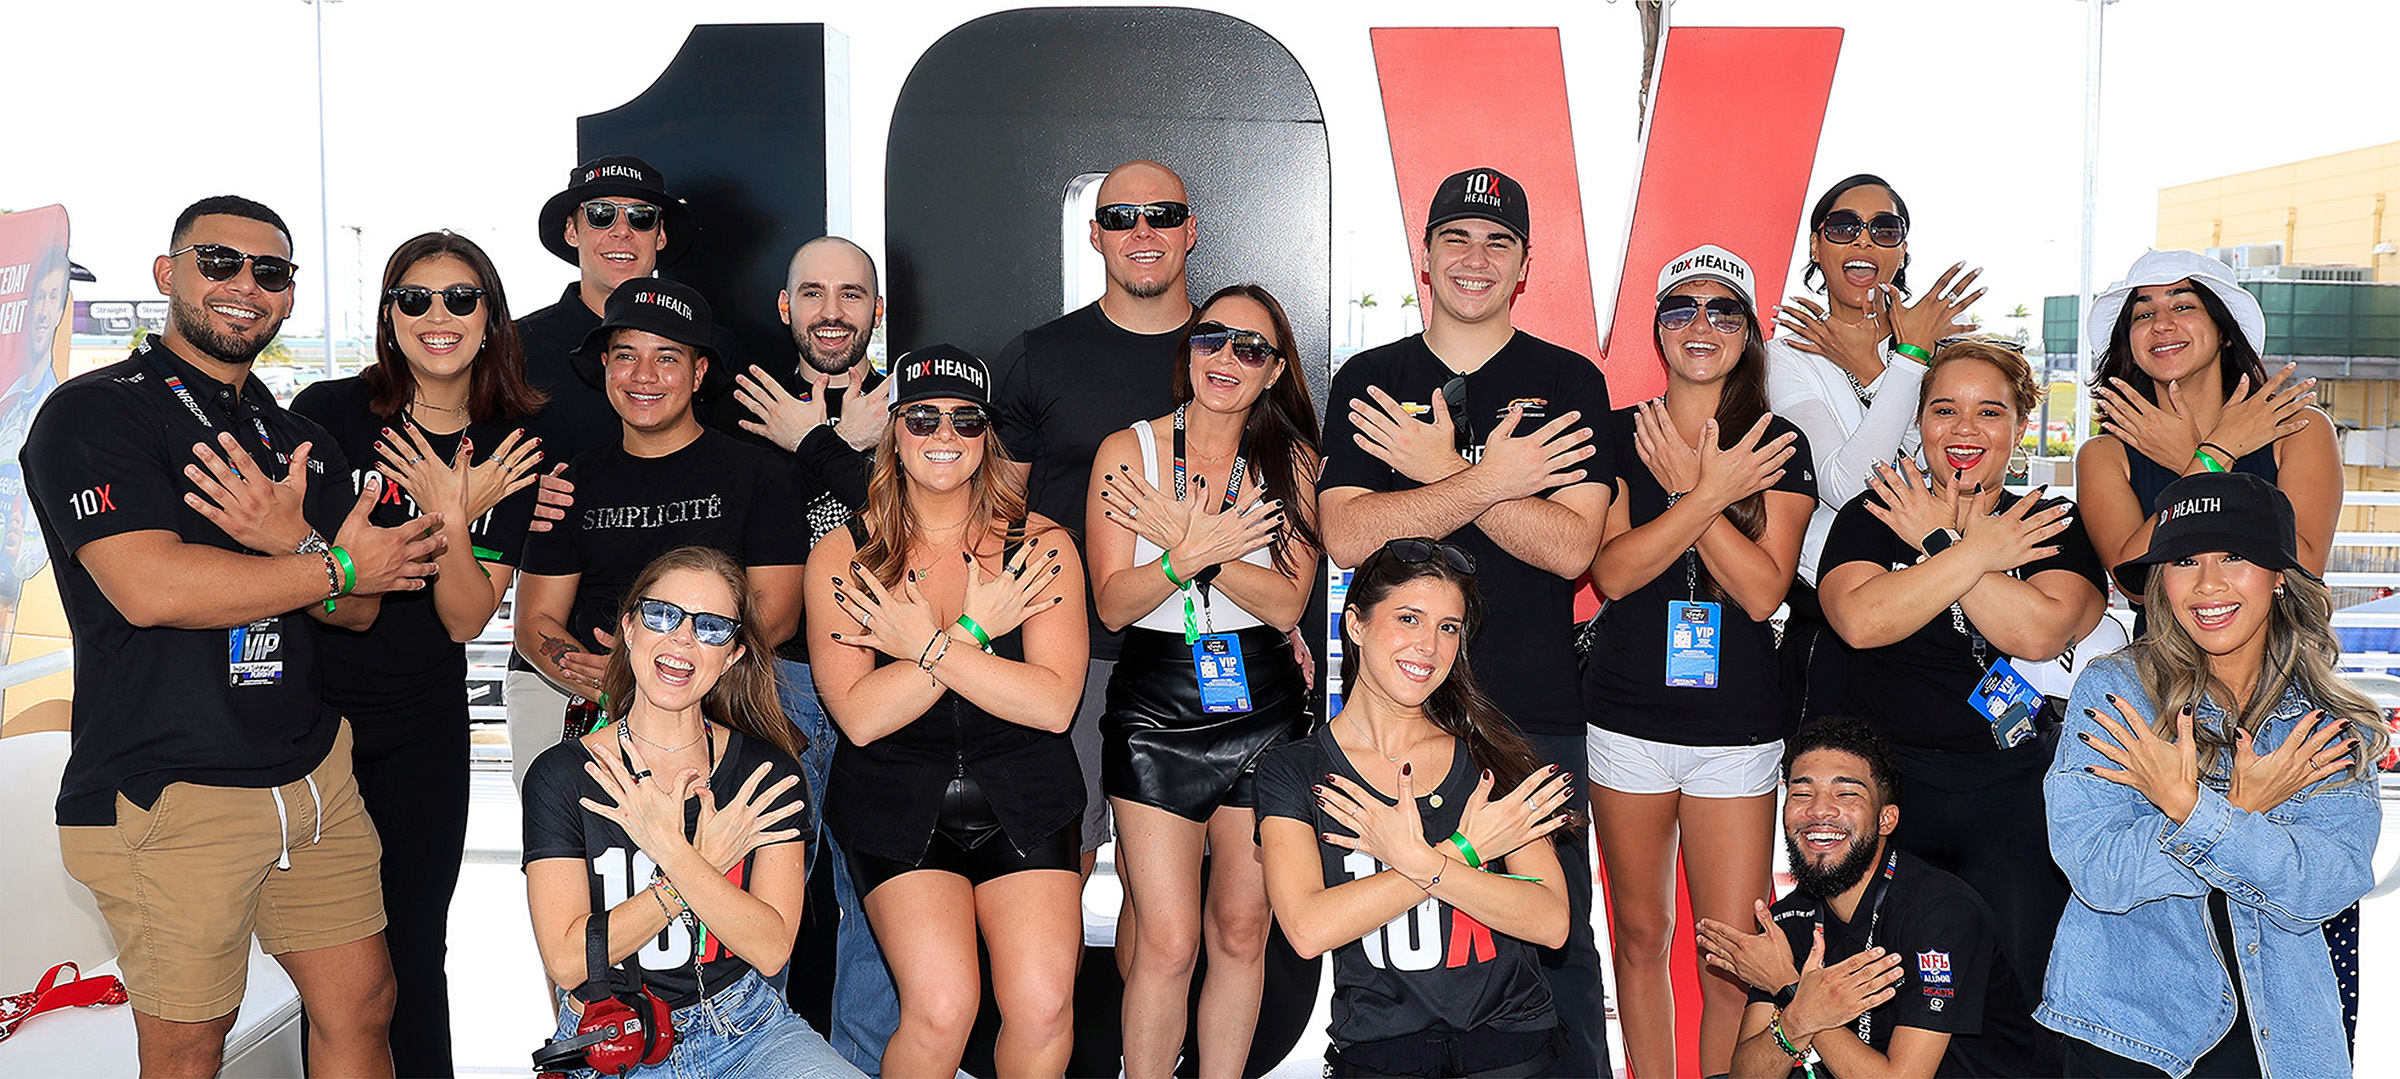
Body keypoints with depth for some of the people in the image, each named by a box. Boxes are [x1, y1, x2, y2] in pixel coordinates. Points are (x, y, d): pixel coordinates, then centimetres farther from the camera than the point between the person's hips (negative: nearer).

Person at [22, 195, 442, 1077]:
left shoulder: (301, 440, 14)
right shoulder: (95, 412, -6)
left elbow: (360, 609, 7)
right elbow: (150, 588, -21)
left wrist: (294, 539, -15)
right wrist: (334, 566, -12)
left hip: (316, 775, 6)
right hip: (169, 795, -6)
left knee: (362, 1007, 10)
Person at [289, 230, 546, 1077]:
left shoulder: (510, 451, 0)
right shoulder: (329, 412, -7)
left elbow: (464, 620, -5)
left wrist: (451, 517, -21)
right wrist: (445, 517, -24)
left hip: (423, 731, 2)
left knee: (415, 944, 11)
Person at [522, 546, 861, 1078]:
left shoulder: (767, 773, 1)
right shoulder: (562, 775, -3)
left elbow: (772, 948, -8)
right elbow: (566, 960, -10)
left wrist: (672, 850, -18)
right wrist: (706, 864, -13)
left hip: (747, 1031, 1)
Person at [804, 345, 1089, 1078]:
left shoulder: (1042, 545, 1)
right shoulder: (843, 556, 1)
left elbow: (1054, 703, -9)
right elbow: (859, 715, -9)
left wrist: (926, 646, -13)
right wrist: (974, 630, -14)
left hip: (1023, 805, 1)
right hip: (898, 806, -1)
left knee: (1043, 1009, -16)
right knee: (942, 1007, -20)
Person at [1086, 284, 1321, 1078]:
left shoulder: (1290, 460, 3)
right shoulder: (1127, 450, -1)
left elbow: (1288, 603, -7)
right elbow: (1112, 604, -6)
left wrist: (1189, 542, -19)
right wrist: (1189, 556, -24)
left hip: (1263, 709, 2)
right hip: (1155, 714, -2)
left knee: (1241, 932, 10)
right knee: (1168, 944, -4)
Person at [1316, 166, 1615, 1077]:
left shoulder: (1569, 383, 4)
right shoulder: (1367, 383, 7)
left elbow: (1571, 545, -9)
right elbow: (1347, 536, -8)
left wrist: (1438, 470, -12)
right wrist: (1490, 480, -13)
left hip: (1538, 718, -1)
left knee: (1555, 948, 5)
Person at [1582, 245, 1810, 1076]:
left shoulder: (1779, 445, 3)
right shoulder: (1617, 435, 3)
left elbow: (1763, 591, -9)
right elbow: (1612, 571, -10)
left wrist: (1686, 488, -15)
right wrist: (1711, 493, -18)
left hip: (1737, 727, 0)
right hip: (1628, 718, 1)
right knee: (1641, 935, 12)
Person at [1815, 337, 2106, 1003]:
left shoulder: (2057, 527, 6)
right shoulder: (1871, 517, 5)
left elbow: (2039, 633, -14)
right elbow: (1859, 620, -15)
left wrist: (1938, 544, -9)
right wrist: (1978, 551, -11)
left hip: (2014, 794, 0)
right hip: (1887, 787, 0)